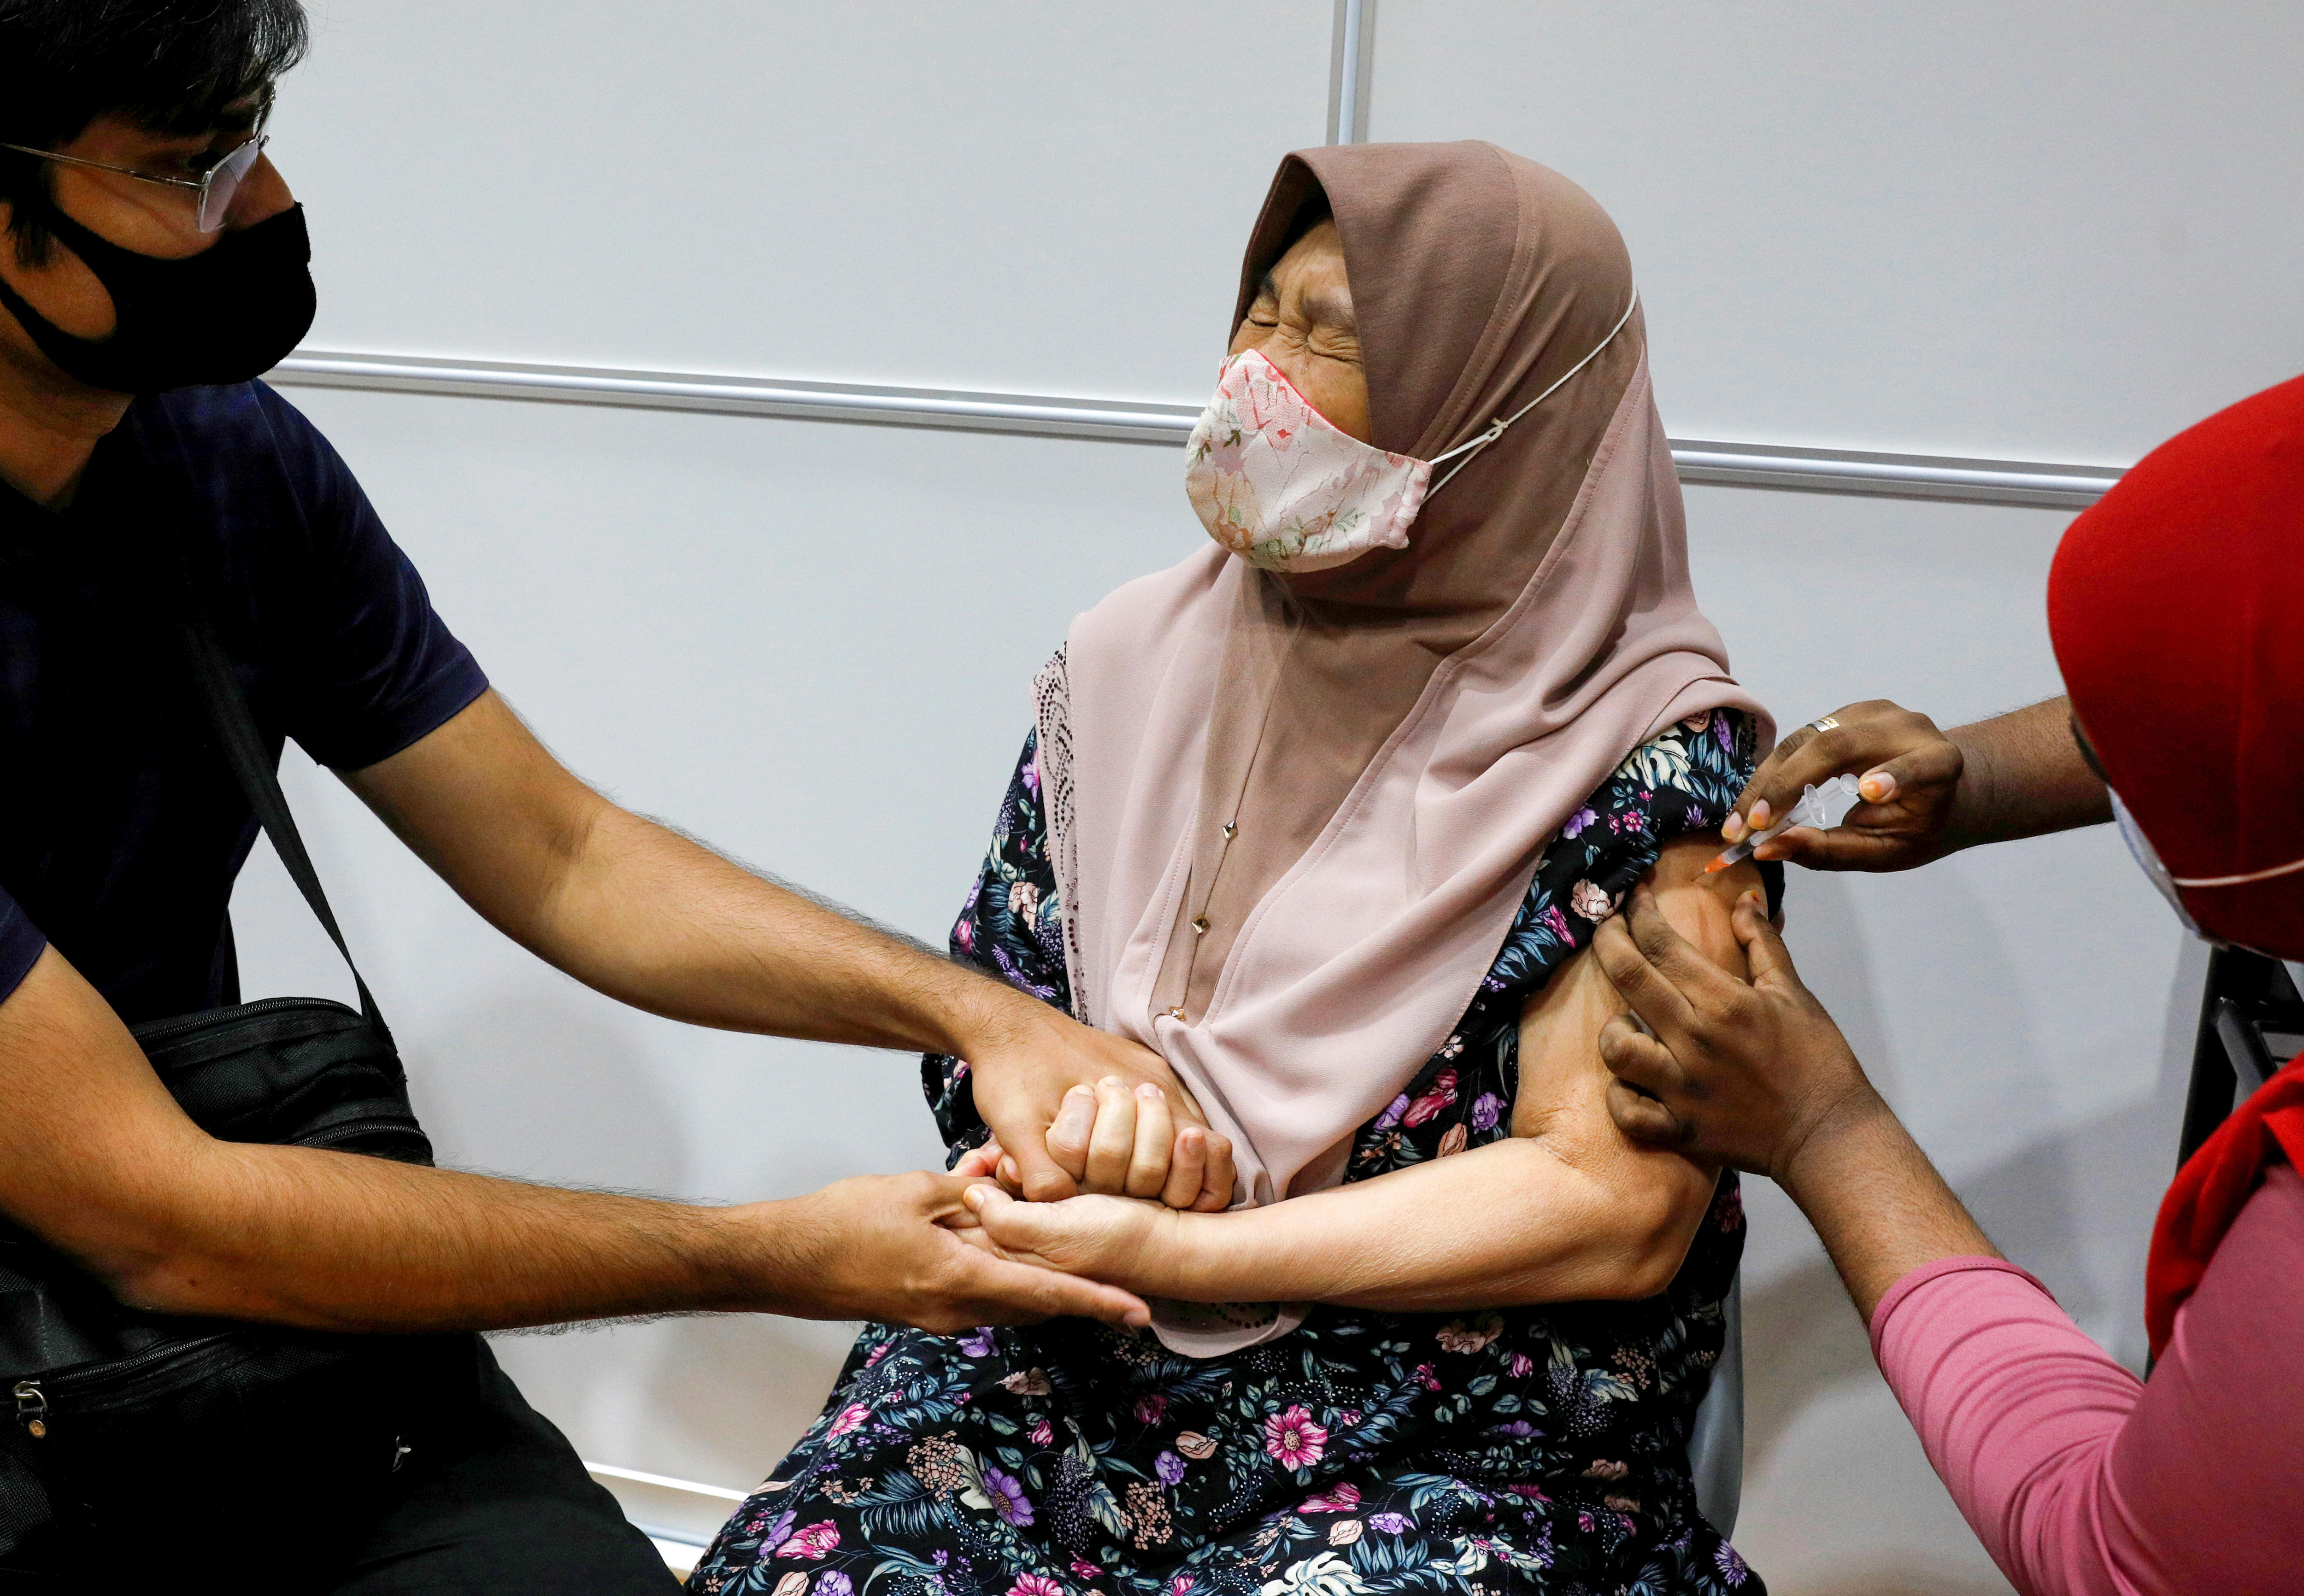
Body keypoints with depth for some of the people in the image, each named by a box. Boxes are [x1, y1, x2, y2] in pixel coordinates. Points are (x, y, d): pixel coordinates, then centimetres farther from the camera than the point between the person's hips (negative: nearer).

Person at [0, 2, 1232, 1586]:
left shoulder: (233, 457, -1)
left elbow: (566, 856, 5)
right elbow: (154, 1215, -23)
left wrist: (976, 1012, -10)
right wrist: (774, 1259, -20)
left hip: (232, 1329, 5)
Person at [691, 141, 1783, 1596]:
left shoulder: (1648, 743, -7)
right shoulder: (1134, 660, 9)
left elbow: (1614, 1208, -12)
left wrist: (1171, 1256, -15)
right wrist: (1082, 1097, -10)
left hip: (1457, 1453, -3)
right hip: (1069, 1382, 4)